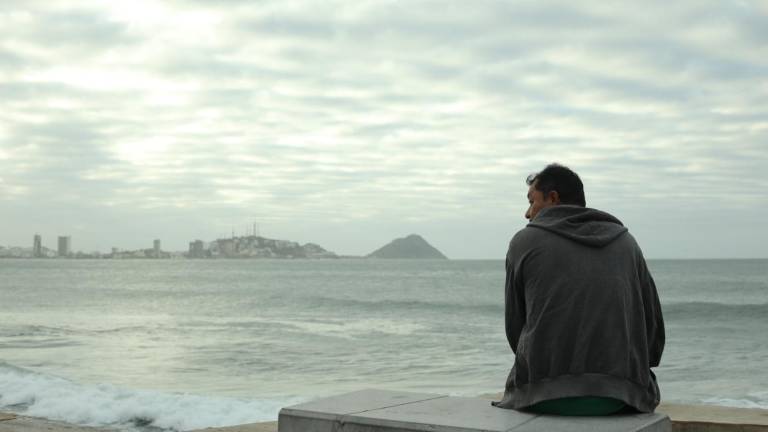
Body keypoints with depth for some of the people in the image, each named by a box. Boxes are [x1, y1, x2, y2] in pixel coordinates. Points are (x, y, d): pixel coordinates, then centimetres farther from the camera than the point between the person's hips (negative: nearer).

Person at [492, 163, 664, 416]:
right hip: (619, 398, 2)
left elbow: (515, 328, 10)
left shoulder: (524, 242, 6)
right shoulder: (625, 241, 13)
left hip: (545, 395, -2)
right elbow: (653, 330, 11)